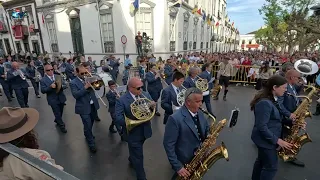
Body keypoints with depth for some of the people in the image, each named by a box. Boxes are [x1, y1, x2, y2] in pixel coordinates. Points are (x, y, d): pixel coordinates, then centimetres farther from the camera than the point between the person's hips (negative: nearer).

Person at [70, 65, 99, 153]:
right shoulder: (73, 83, -9)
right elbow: (75, 95, -20)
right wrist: (85, 87, -27)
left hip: (93, 105, 6)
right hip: (84, 108, -5)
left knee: (91, 123, 23)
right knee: (87, 126, -1)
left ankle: (88, 135, 49)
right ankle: (91, 143, 15)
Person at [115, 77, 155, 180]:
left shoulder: (145, 95, -5)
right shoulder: (122, 100, -21)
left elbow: (152, 109, 0)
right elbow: (118, 119, -26)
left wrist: (153, 106, -23)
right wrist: (133, 121, -35)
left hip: (145, 132, 6)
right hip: (133, 134, -5)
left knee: (135, 153, 31)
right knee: (138, 157, 10)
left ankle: (131, 159, 62)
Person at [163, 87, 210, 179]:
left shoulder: (200, 113, -2)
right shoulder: (175, 119, -26)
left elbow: (206, 129, 13)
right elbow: (168, 144, -23)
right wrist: (177, 166, -22)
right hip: (184, 162, -6)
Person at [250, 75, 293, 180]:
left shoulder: (273, 99, 3)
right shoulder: (265, 103, -28)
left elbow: (276, 118, 12)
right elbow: (262, 127, -28)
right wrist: (277, 140, -22)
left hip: (267, 138, 10)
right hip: (266, 139, -9)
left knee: (261, 161, 24)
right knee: (271, 167, 5)